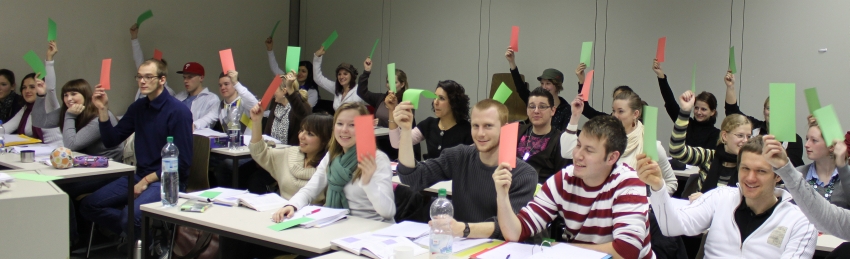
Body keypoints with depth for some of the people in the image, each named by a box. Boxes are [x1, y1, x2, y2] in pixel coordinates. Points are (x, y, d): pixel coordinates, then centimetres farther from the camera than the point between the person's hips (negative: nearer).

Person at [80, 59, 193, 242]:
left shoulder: (178, 111, -14)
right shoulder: (137, 107, 9)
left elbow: (182, 161, -15)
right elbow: (111, 141, 10)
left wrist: (147, 181, -13)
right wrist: (103, 110, -2)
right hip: (140, 176, 8)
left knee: (130, 215, -30)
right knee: (89, 205, -4)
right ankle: (136, 231, 6)